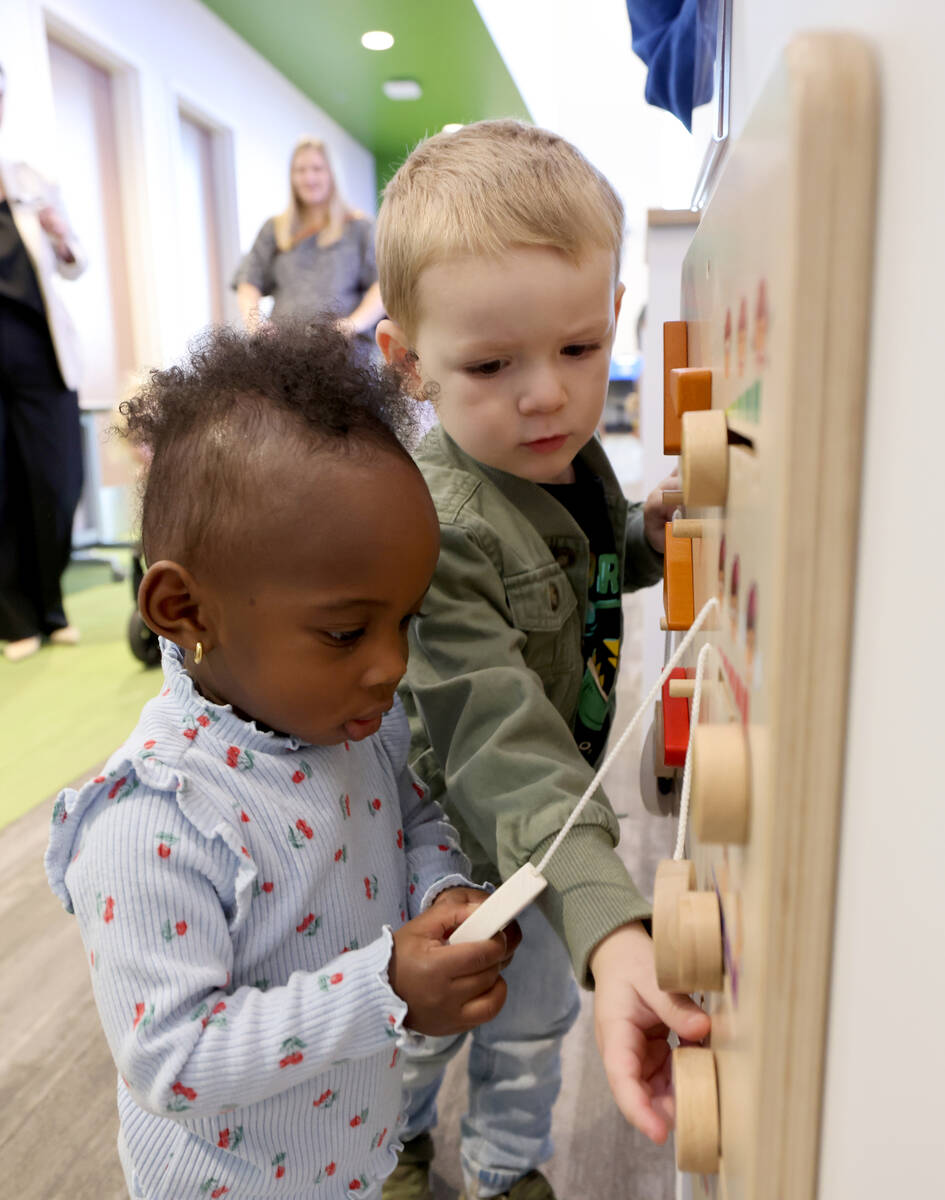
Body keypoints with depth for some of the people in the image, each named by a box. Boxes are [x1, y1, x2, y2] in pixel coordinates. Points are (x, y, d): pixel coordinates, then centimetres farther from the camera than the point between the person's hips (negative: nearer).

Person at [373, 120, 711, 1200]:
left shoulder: (574, 459, -9)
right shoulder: (433, 529, -35)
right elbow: (503, 748, -40)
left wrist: (646, 538, -9)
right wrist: (610, 925, -50)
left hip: (561, 827, 6)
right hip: (448, 851, -6)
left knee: (533, 1020, 28)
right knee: (424, 1020, 24)